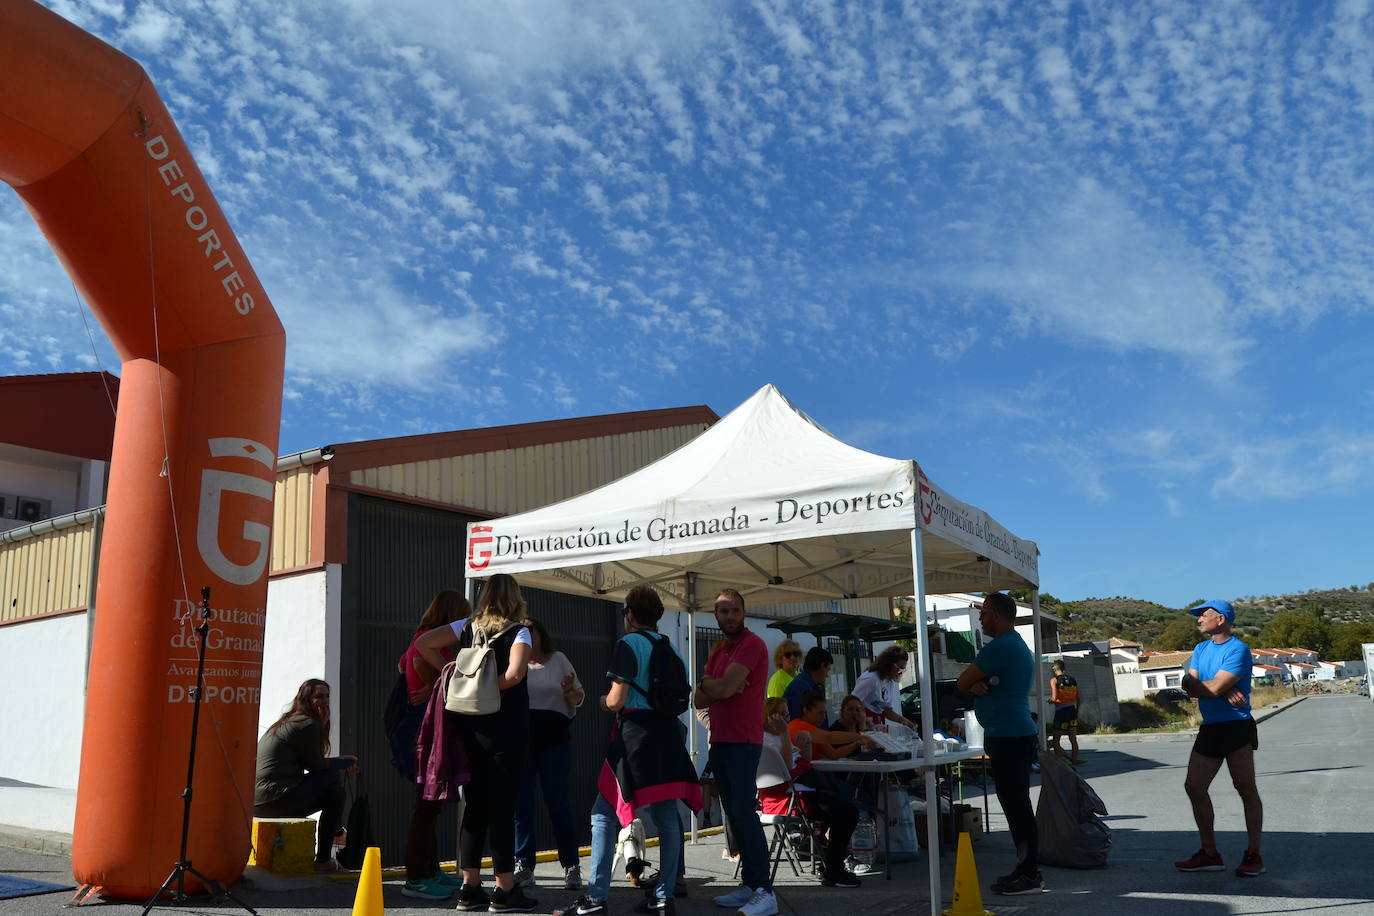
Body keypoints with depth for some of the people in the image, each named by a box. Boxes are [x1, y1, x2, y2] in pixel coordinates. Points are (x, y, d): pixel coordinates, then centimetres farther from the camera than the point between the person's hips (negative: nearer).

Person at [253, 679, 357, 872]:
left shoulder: (287, 722, 20)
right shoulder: (308, 724, -10)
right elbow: (316, 765, -6)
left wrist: (341, 764, 14)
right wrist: (345, 762, 11)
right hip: (275, 799, -10)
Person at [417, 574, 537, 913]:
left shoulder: (467, 627, 7)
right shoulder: (519, 632, -7)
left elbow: (423, 643, 5)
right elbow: (514, 674, -22)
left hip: (470, 726, 5)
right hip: (506, 728, -5)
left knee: (474, 805, 11)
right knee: (502, 806, -1)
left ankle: (470, 888, 14)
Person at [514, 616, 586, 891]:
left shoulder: (558, 660, 8)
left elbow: (578, 698, 10)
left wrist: (569, 690, -12)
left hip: (554, 738, -1)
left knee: (558, 802, -1)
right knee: (521, 803, 1)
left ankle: (571, 867, 9)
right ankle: (523, 867, 11)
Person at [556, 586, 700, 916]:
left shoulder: (629, 643, -7)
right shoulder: (671, 647, 14)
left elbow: (617, 700, -12)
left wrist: (605, 701, 9)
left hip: (636, 734, -7)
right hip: (669, 735, 7)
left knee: (604, 815, -1)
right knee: (667, 817, 9)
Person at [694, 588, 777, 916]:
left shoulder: (751, 644, -9)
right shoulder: (718, 651, 18)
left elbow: (724, 688, -19)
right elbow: (699, 700, 12)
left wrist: (706, 682, 1)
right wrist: (717, 686, -7)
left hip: (743, 742, -8)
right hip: (719, 741, 8)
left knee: (744, 812, -12)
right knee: (733, 813, 9)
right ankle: (749, 884, 14)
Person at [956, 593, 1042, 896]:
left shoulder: (998, 648, -16)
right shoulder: (1018, 645, 19)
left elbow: (962, 683, -10)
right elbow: (968, 685, 17)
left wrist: (973, 684, 10)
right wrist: (977, 686, -5)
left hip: (1008, 738, -11)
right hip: (1017, 734, 11)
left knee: (1017, 806, -6)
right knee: (1017, 805, 14)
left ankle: (1029, 876, -1)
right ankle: (1026, 869, 20)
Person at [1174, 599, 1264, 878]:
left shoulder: (1238, 650, -9)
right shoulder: (1201, 649, 16)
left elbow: (1214, 688, -18)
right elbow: (1190, 685, 4)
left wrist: (1191, 682, 1)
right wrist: (1225, 691, -11)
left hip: (1236, 726, -8)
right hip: (1209, 728, 8)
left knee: (1245, 788, -3)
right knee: (1194, 787, 4)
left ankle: (1253, 855, 5)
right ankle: (1210, 853, 12)